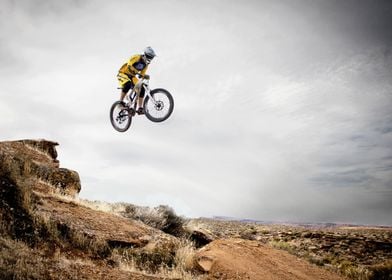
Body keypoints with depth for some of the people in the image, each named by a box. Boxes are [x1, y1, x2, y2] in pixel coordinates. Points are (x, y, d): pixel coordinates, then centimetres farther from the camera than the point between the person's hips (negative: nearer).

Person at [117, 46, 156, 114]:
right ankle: (120, 102, -24)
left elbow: (142, 74, 6)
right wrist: (137, 72, -41)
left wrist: (145, 76, -15)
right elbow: (129, 65, -31)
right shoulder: (136, 57, -20)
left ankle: (140, 109, -7)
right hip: (123, 74, -7)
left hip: (131, 76, 7)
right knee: (128, 84, -38)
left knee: (142, 89, -11)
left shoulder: (146, 64, 2)